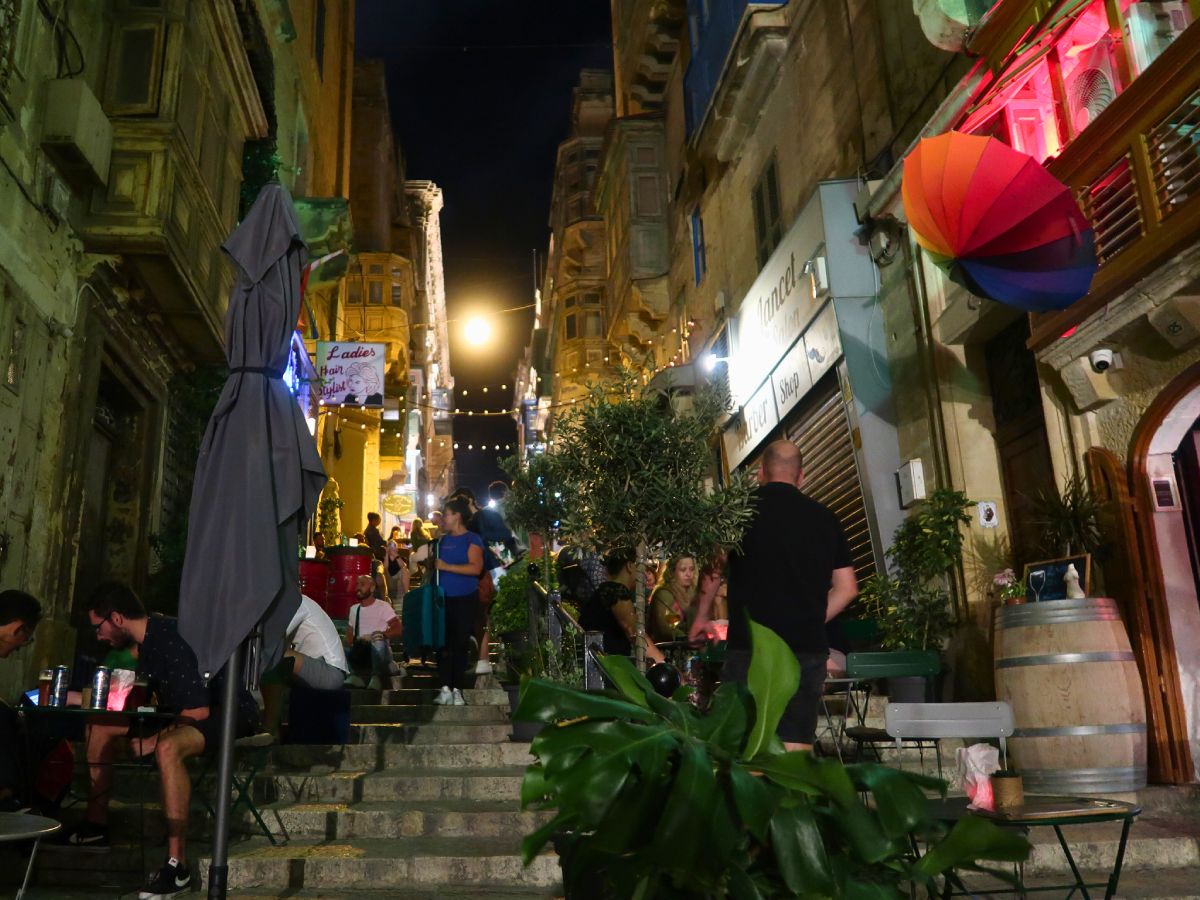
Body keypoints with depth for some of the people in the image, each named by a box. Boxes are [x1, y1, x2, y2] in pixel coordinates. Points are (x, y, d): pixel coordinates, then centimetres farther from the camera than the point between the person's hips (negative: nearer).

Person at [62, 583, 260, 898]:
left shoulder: (171, 641, -25)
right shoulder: (145, 641, 3)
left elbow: (198, 712, -28)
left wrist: (152, 740, -15)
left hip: (230, 712, -10)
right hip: (184, 714, 10)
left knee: (168, 747, -39)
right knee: (100, 728, 9)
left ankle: (178, 866, -34)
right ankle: (96, 825, 18)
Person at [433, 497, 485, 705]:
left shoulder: (472, 539, -3)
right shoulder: (443, 540, 15)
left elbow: (476, 568, -17)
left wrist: (446, 567, -17)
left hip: (465, 600, -5)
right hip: (444, 599, 5)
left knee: (461, 644, -1)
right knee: (444, 643, -1)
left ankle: (457, 690, 5)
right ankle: (445, 688, 1)